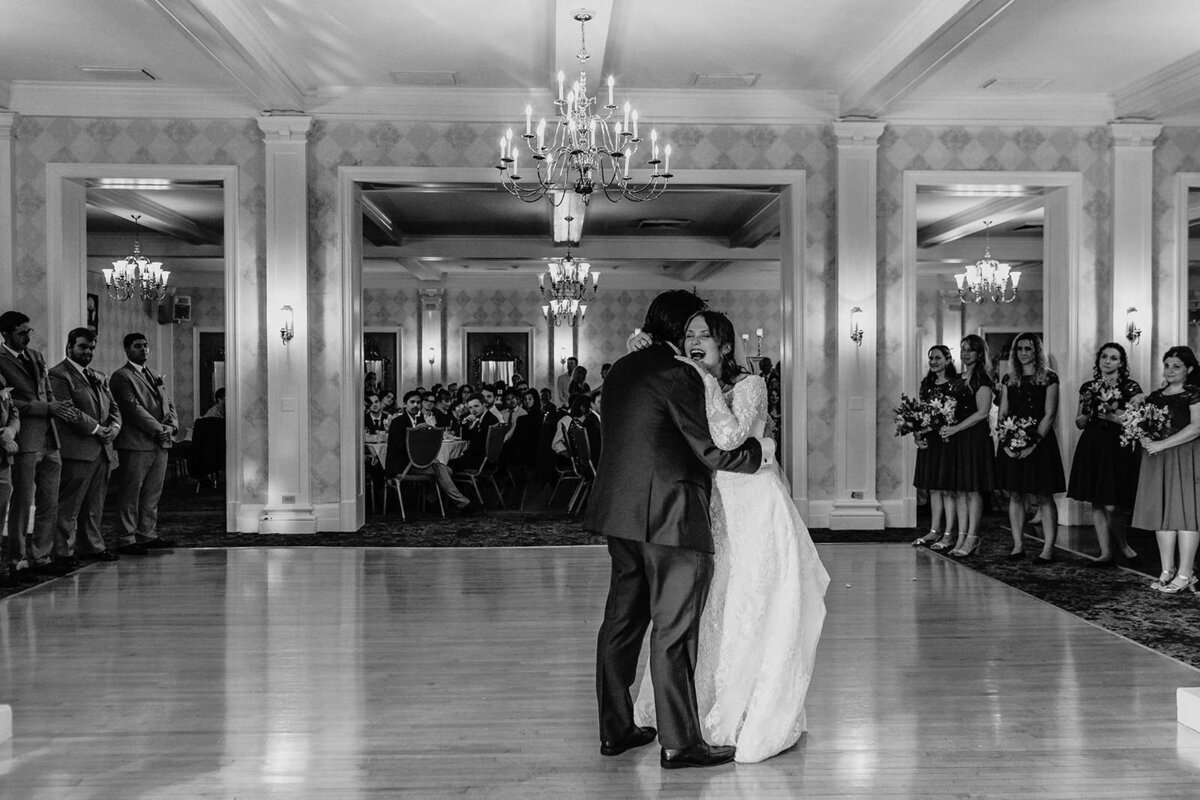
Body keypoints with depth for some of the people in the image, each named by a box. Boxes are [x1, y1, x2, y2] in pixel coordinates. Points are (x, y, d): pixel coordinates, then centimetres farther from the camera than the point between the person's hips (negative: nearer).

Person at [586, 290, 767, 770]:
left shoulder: (623, 369, 13)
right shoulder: (676, 374, -13)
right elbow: (711, 451, -12)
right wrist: (759, 452, 3)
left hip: (620, 514, 9)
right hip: (669, 515, -8)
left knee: (622, 621, 14)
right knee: (674, 631, -1)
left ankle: (615, 730, 23)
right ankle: (679, 743, 7)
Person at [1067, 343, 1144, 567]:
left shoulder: (1130, 387, -1)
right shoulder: (1088, 388, 11)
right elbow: (1079, 423, 14)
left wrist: (1110, 415, -17)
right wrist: (1087, 414, -6)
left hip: (1117, 448, -4)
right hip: (1091, 446, 4)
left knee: (1112, 505, -8)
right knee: (1096, 504, 5)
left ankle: (1123, 546, 17)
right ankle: (1106, 553, 13)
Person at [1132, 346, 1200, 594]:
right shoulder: (1155, 396, 16)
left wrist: (1161, 444, -17)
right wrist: (1144, 439, -2)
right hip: (1157, 461, 6)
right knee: (1161, 512, 4)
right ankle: (1167, 571, 9)